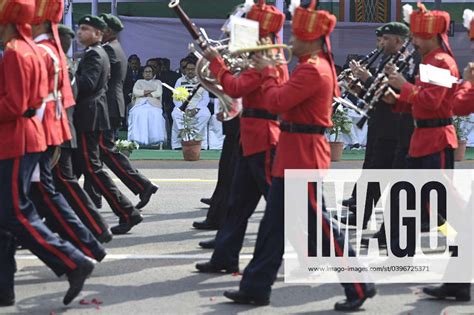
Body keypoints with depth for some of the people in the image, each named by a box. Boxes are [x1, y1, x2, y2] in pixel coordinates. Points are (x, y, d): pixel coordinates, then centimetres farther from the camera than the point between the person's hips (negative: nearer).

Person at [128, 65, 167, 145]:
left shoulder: (157, 82, 28)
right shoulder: (139, 82, 30)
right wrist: (149, 91, 2)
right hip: (140, 104, 0)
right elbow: (135, 92, 10)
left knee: (155, 115, -36)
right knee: (138, 114, -37)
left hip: (153, 104, 0)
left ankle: (156, 140, -43)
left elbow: (159, 93, 8)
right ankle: (137, 140, -45)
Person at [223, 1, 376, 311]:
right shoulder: (318, 65, 14)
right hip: (293, 156, 10)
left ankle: (359, 287, 2)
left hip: (304, 156, -10)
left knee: (319, 222, -5)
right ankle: (255, 288, 19)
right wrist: (272, 73, 8)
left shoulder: (312, 70, -18)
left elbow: (277, 102, -20)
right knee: (274, 224, 13)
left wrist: (268, 72, -5)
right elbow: (287, 100, 17)